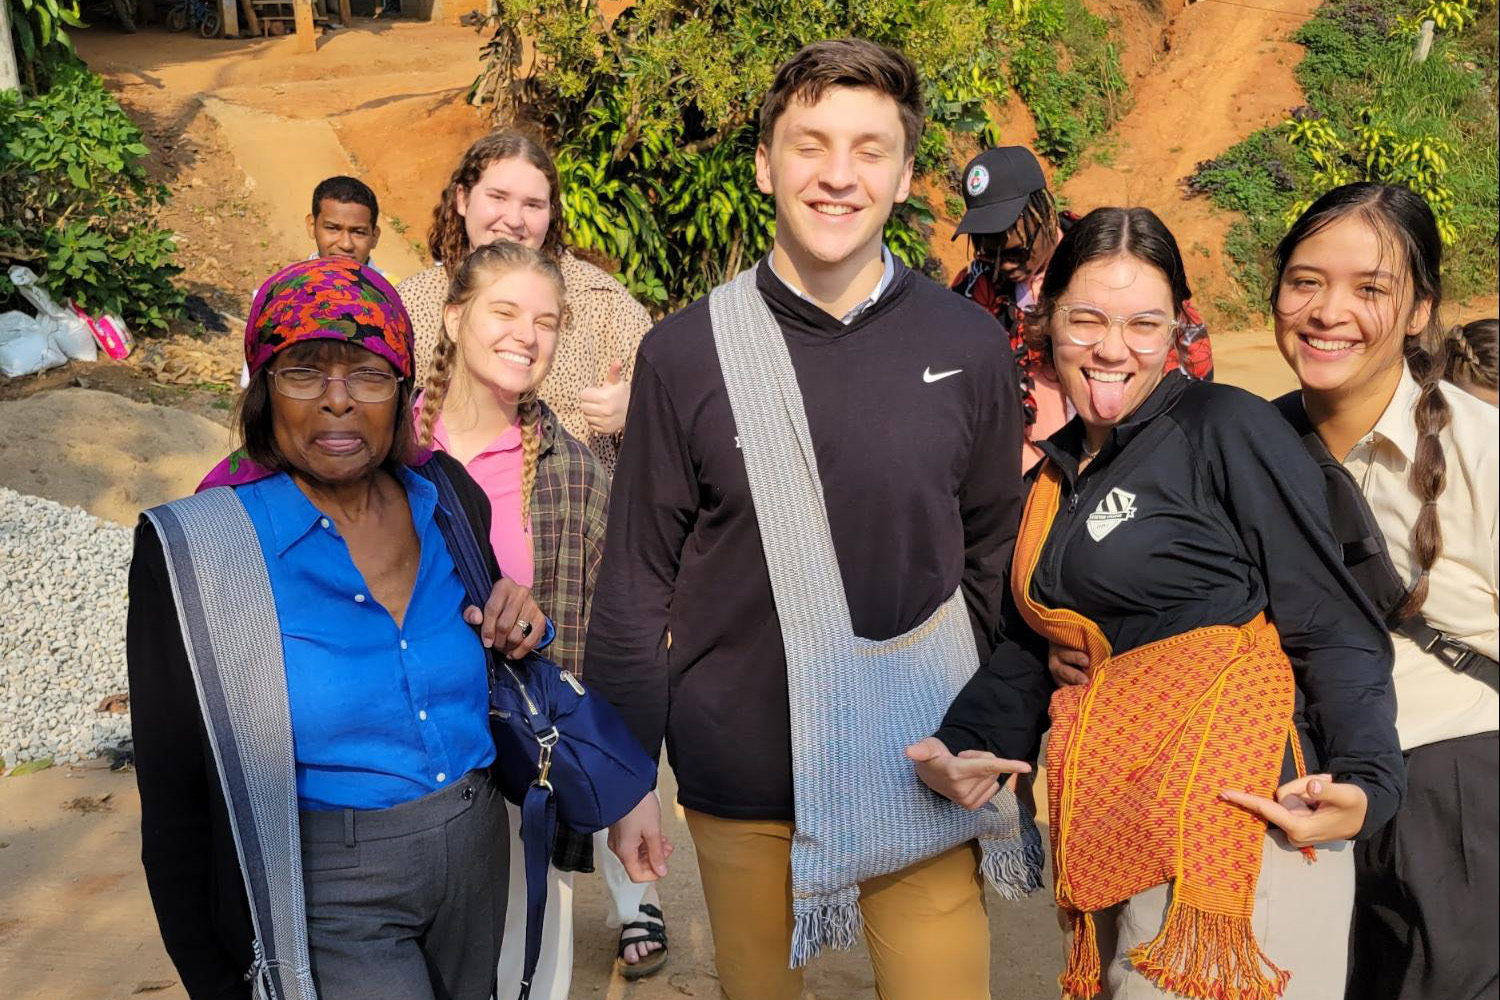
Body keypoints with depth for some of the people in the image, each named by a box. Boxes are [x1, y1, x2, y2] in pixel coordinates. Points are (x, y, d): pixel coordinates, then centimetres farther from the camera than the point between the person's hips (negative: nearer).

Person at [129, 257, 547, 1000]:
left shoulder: (451, 502, -3)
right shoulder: (196, 553, -15)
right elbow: (174, 797, -8)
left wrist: (516, 631, -8)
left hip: (478, 858, 5)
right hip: (327, 895, -4)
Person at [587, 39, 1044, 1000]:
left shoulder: (968, 346, -4)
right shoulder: (685, 352, -7)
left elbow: (994, 562, 7)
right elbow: (637, 581, -1)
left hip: (923, 777, 0)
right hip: (741, 788, 0)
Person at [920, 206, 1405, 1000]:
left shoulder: (1229, 430, -9)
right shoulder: (1057, 469, 11)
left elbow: (1335, 630, -10)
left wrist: (1366, 784, -24)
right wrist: (966, 747, 2)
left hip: (1234, 814, -6)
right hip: (1105, 829, 7)